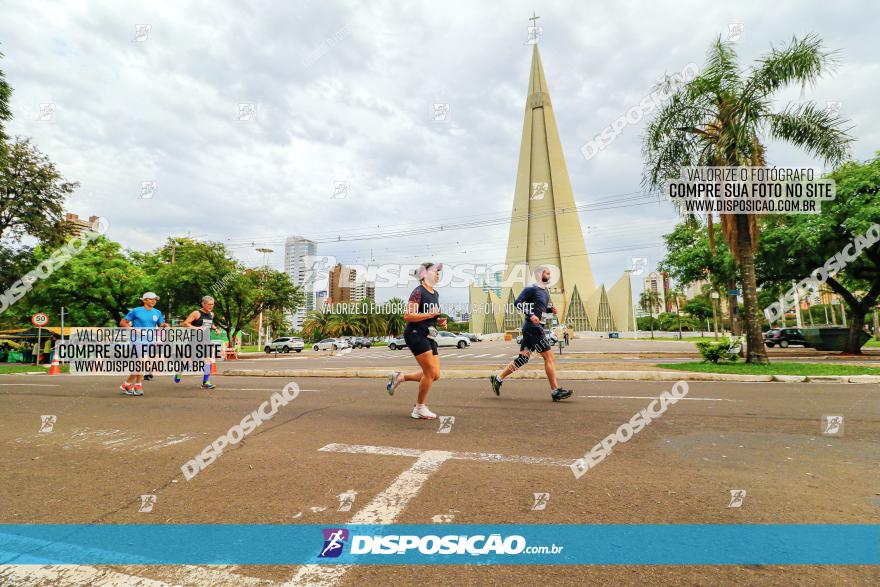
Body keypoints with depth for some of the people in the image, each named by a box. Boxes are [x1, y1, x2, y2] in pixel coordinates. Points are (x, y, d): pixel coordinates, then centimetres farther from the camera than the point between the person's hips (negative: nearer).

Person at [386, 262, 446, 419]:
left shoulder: (435, 294, 16)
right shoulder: (418, 292, -10)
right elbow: (408, 316, -19)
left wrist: (439, 322, 8)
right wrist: (430, 314, -20)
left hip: (428, 337, 9)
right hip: (415, 334, -9)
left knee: (435, 375, 5)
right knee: (430, 372, -9)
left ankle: (399, 377, 20)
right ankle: (419, 409, 8)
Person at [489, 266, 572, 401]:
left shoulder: (545, 291, 20)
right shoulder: (531, 289, -9)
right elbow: (517, 302, -16)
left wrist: (551, 308, 9)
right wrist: (531, 315, -25)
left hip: (534, 327, 10)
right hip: (532, 327, -10)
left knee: (522, 358, 11)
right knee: (549, 357, -7)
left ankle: (498, 378, 16)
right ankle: (555, 391, -1)